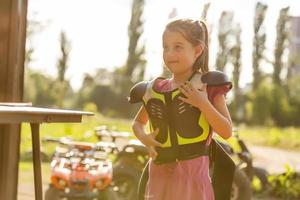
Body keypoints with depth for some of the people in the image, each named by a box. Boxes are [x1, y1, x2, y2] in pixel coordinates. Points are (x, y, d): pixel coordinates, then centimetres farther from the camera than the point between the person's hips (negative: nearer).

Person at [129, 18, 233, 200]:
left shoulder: (209, 85, -3)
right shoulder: (155, 89, 9)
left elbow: (227, 132, -8)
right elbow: (138, 122, 24)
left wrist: (203, 104, -19)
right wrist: (144, 137, 2)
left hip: (192, 173, -5)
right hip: (161, 174, 5)